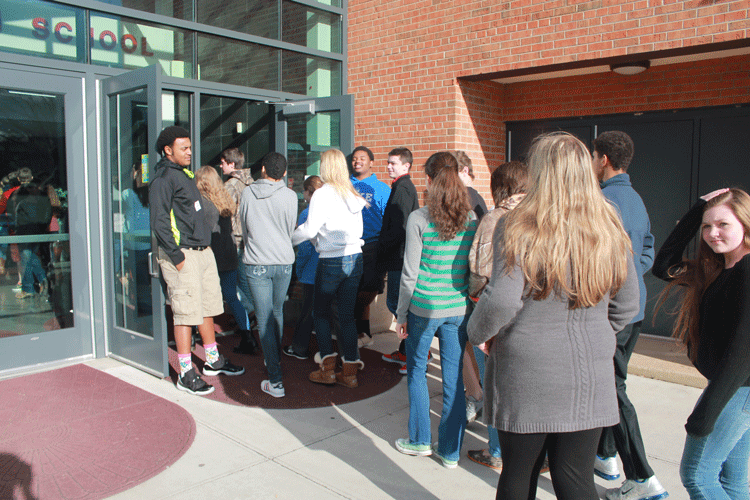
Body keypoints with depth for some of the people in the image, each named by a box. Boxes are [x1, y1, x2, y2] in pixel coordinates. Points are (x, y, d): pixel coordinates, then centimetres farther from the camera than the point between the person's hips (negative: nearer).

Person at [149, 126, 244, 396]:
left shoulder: (186, 173, 18)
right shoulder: (163, 179, -11)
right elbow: (159, 222, -16)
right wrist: (176, 257, -18)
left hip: (203, 251, 9)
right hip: (183, 255, -9)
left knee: (208, 307, 15)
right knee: (186, 313, -4)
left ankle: (213, 361, 29)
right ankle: (186, 374, 5)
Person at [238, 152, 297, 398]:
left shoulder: (247, 193, -1)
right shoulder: (290, 196, -3)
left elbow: (244, 228, 10)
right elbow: (291, 230, 8)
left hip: (256, 264, -1)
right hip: (283, 262, 2)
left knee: (264, 320, 0)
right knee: (277, 312, 21)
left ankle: (275, 381, -2)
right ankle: (276, 358, 39)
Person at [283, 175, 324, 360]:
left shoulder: (306, 214, -15)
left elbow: (304, 247, -16)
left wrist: (299, 270, -1)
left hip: (312, 273, -5)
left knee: (307, 312, 7)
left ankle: (299, 348, 21)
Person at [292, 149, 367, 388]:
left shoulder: (322, 194, -9)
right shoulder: (353, 194, 9)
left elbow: (309, 229, -12)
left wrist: (289, 238, 7)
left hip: (331, 260, -5)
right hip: (355, 257, 6)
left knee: (320, 312, 11)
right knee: (347, 314, 10)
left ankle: (328, 369, 14)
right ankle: (350, 371, 13)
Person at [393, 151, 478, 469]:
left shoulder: (419, 219, -10)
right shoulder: (471, 219, 1)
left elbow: (410, 273, -9)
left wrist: (401, 314, 0)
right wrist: (469, 301, 15)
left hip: (424, 306, -3)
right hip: (460, 308, 4)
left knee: (416, 372, 16)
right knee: (454, 377, 10)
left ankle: (420, 440, 28)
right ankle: (450, 451, 22)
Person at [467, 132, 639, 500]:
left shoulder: (517, 228, -14)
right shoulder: (609, 229, 0)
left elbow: (502, 301, -23)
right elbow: (627, 304, 7)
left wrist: (478, 334, -4)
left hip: (525, 377, -3)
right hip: (589, 377, 4)